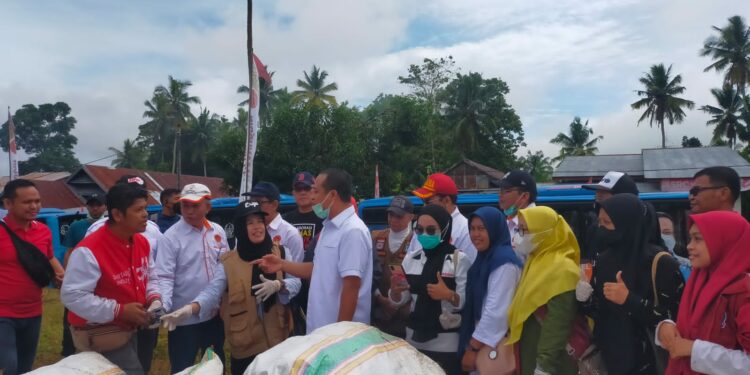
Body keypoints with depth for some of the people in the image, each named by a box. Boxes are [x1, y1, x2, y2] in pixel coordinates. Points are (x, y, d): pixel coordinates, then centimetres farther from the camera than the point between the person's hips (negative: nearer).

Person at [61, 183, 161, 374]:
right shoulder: (89, 250, -22)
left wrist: (154, 298, -6)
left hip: (128, 330, 8)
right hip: (101, 335, -8)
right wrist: (119, 311, -25)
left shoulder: (142, 243, 1)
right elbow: (72, 295, -23)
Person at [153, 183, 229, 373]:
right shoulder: (171, 236, -14)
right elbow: (164, 277, -19)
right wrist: (162, 306, -33)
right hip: (184, 318, -5)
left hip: (215, 314, 5)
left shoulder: (218, 231, 2)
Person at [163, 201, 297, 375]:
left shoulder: (280, 252, 0)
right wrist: (189, 309, -28)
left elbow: (296, 281, -2)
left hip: (277, 336, 1)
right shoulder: (228, 262, -2)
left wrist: (278, 285, -22)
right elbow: (212, 292, -11)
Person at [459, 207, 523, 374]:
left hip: (494, 347, -8)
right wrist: (472, 344, 9)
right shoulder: (485, 257, 10)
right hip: (483, 341, 8)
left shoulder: (504, 262, -18)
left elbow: (497, 311, -23)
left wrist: (473, 348, -16)